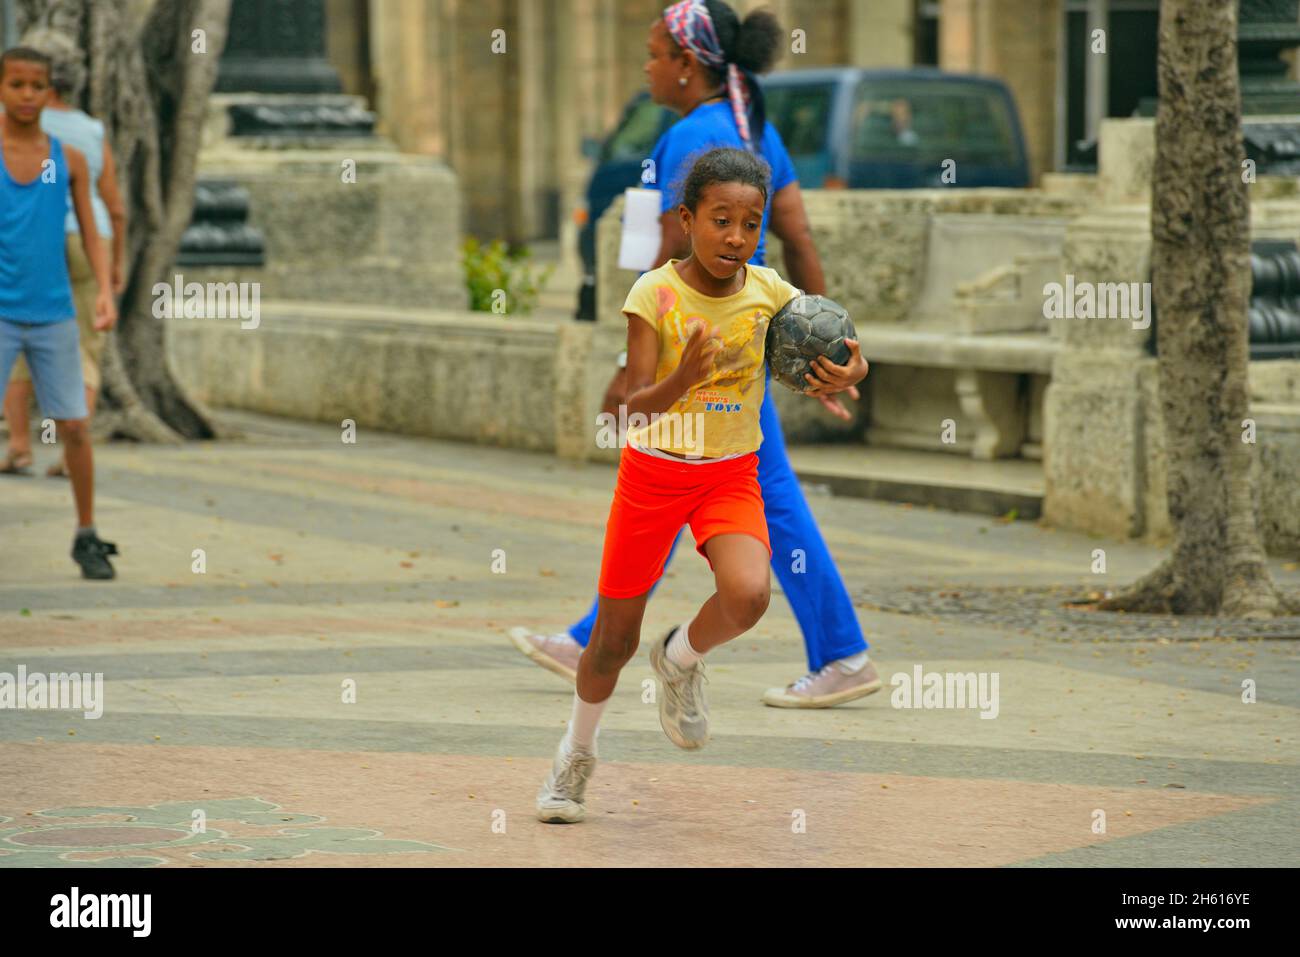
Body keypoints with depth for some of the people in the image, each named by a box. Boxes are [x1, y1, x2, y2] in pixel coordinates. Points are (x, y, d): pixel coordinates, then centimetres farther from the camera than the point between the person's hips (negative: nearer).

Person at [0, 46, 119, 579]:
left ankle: (87, 538, 14)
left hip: (53, 314, 2)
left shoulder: (69, 159, 6)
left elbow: (90, 234, 8)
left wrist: (105, 290, -6)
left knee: (74, 428, 2)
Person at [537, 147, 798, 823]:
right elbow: (637, 404, -19)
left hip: (731, 475, 2)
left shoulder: (768, 292, -7)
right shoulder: (656, 293, -15)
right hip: (653, 468, -1)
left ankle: (680, 661, 6)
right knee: (614, 637, 5)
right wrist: (683, 378, -39)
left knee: (748, 594, -27)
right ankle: (577, 752, 33)